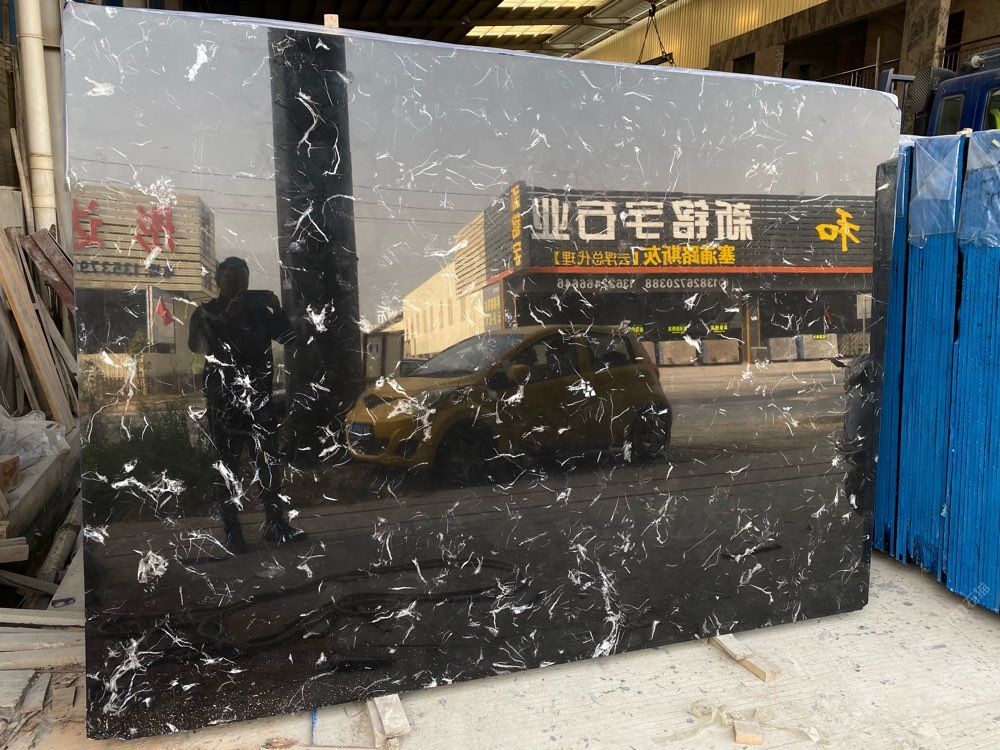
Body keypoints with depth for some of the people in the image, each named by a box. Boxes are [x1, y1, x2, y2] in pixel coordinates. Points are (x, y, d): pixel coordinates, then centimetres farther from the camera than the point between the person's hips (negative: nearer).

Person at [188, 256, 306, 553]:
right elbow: (198, 346, -12)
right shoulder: (206, 313, 6)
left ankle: (275, 523, 12)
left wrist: (276, 309, -7)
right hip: (224, 402, -3)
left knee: (270, 462, 3)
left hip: (260, 398, 3)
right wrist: (228, 318, -18)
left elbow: (290, 337, 7)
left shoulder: (259, 310, 13)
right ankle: (232, 532, 2)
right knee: (228, 466, -3)